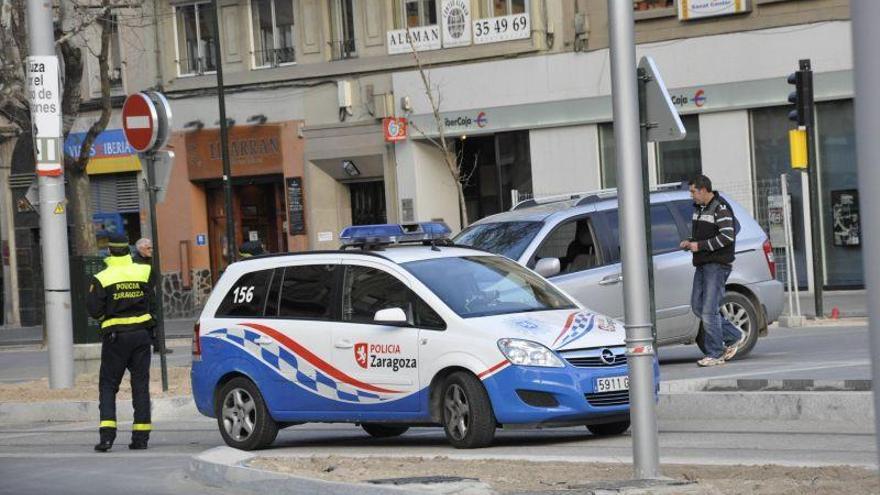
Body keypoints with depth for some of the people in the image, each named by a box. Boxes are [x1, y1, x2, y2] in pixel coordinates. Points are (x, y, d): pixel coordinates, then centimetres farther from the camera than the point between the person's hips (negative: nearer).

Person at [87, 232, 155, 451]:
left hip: (115, 335, -2)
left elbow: (94, 310, -8)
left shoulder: (102, 279, -10)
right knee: (140, 384, 9)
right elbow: (153, 304, 1)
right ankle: (141, 436, 8)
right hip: (141, 333, 2)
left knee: (108, 385, 5)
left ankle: (107, 434, -9)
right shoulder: (145, 272, -1)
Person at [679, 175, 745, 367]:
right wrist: (689, 242, 7)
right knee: (697, 306, 8)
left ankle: (715, 354, -4)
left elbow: (727, 237, -20)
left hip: (717, 264, -10)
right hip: (702, 264, 10)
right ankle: (734, 337, 20)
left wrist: (700, 246, -18)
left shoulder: (721, 208, -12)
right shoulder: (698, 208, 17)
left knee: (709, 310, -11)